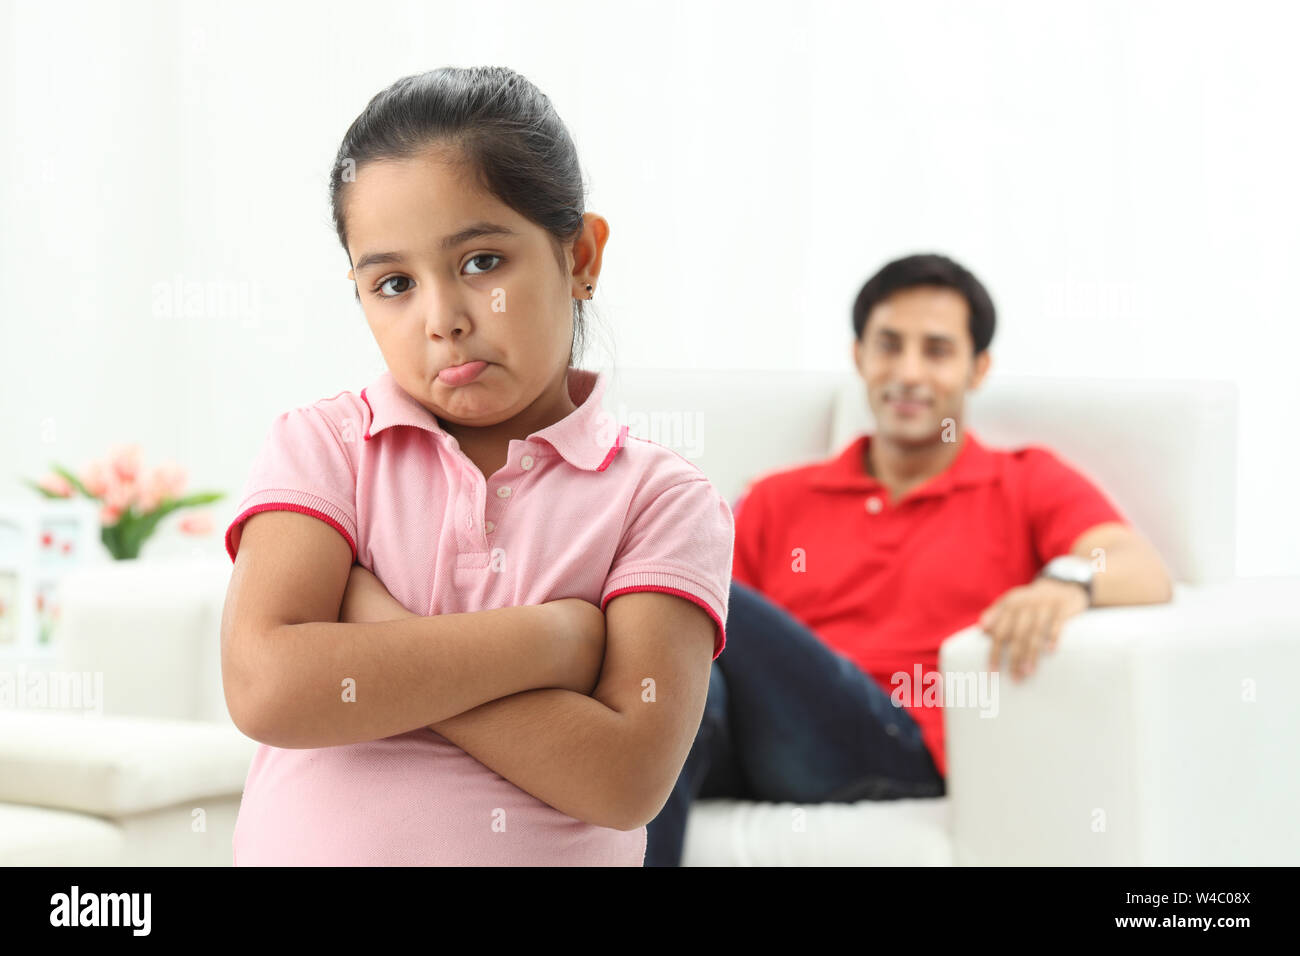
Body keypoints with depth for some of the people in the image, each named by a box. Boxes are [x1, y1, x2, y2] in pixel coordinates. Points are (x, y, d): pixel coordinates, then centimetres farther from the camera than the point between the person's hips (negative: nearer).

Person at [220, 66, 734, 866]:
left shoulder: (662, 499, -3)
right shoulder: (322, 446, -1)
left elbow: (628, 776, -15)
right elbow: (266, 686, -16)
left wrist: (372, 630, -15)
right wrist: (557, 637, -14)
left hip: (554, 851, 0)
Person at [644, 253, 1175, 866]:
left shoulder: (1028, 484, 19)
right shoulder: (779, 500, 28)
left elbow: (1148, 576, 0)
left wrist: (1069, 581, -25)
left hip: (901, 754, -3)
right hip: (748, 751, 3)